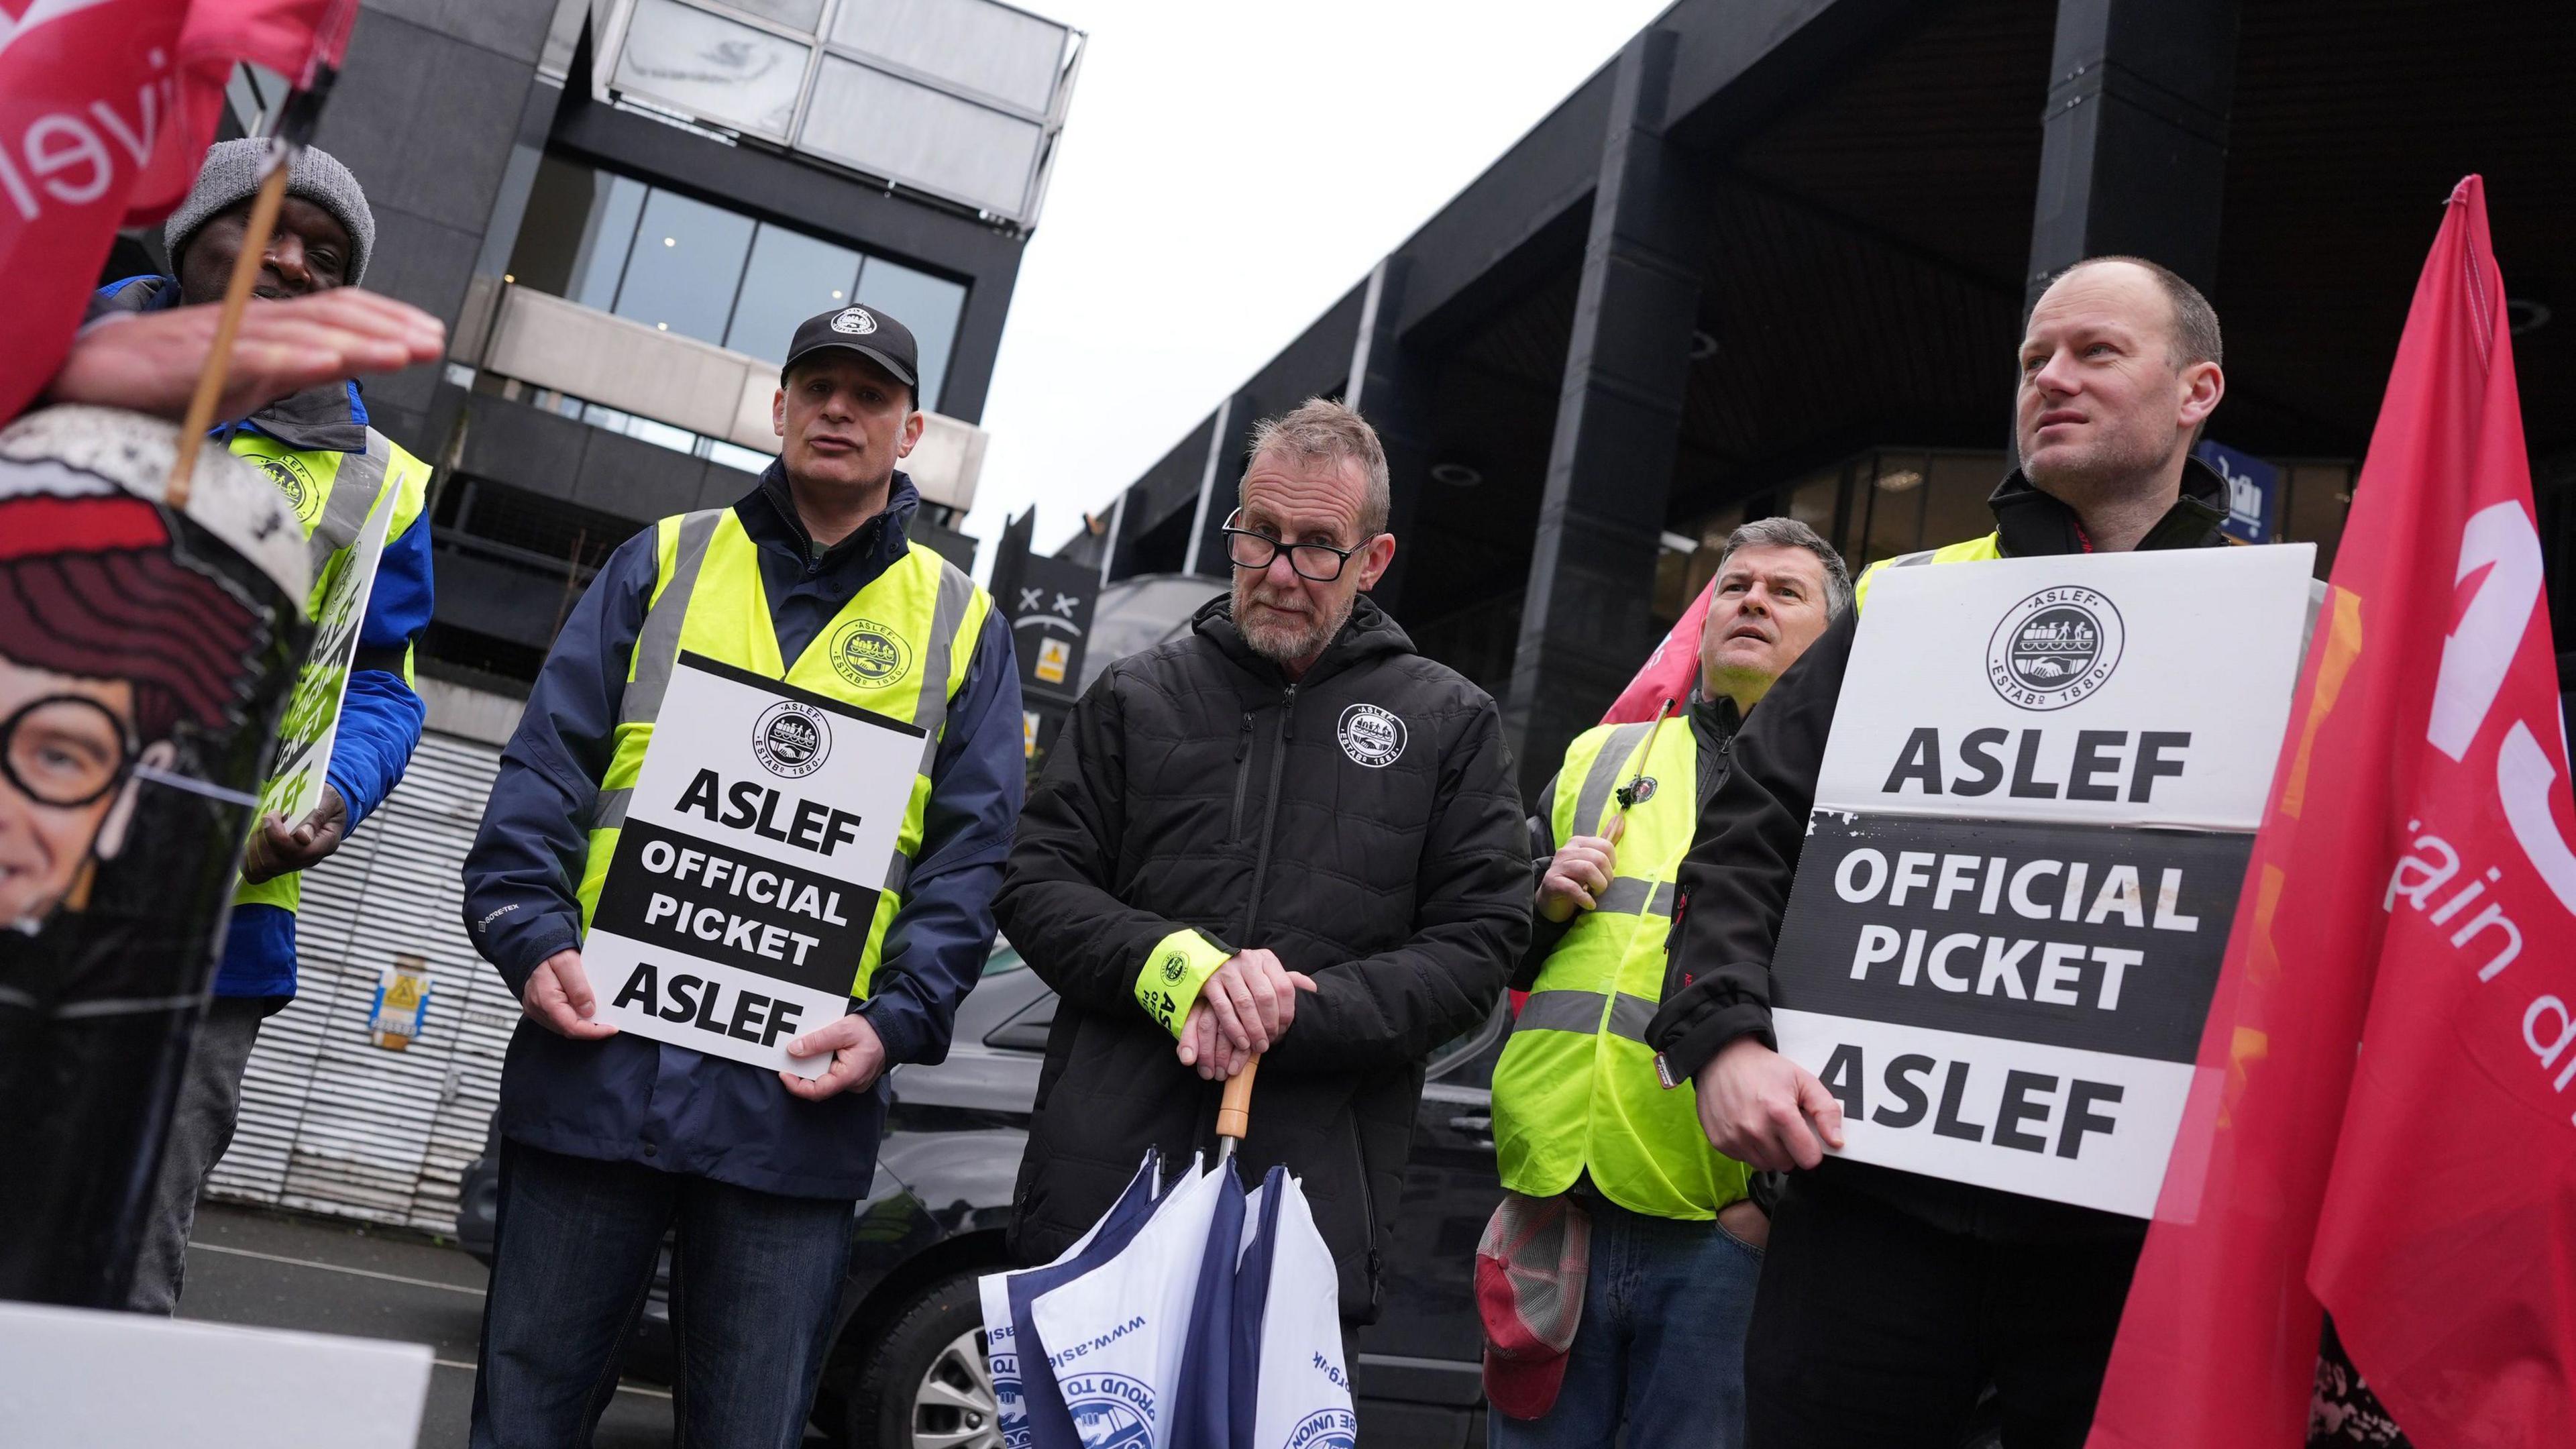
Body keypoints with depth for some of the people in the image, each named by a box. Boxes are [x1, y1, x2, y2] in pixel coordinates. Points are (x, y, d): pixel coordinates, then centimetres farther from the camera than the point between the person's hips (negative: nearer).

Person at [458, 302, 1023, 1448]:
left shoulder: (960, 624, 10)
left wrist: (895, 1020, -8)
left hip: (798, 1098, 0)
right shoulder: (664, 564, 13)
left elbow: (969, 856, 5)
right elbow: (546, 769, 7)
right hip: (597, 1058, 1)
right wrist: (530, 937, -8)